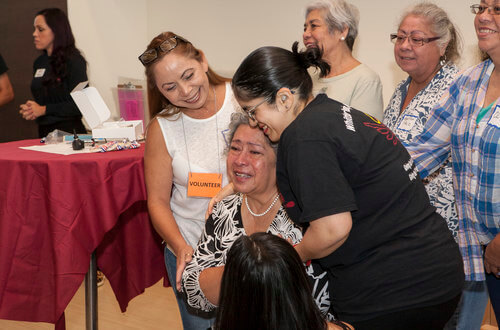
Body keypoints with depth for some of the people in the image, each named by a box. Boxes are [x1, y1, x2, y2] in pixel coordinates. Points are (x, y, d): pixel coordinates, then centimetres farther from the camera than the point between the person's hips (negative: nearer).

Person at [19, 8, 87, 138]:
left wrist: (43, 110, -15)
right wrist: (29, 110, 0)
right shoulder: (39, 63, 12)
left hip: (68, 131, -6)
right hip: (44, 131, 6)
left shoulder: (74, 61, -11)